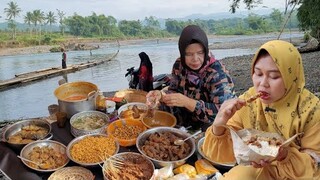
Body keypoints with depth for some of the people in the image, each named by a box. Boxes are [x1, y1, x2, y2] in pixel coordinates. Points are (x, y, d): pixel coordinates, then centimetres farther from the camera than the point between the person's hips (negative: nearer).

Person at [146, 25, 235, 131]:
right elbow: (174, 92, 2)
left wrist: (187, 102, -38)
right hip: (186, 123, 4)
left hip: (210, 129, -4)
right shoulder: (179, 65, -7)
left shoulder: (217, 73, -23)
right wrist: (161, 96, -21)